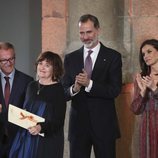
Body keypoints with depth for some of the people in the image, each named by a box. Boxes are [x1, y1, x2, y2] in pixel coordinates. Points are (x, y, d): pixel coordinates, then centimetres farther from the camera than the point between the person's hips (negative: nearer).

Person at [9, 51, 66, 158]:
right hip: (26, 138, 5)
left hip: (47, 141, -5)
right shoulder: (32, 86, 10)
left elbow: (59, 121, -12)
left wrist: (41, 127, -27)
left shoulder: (58, 90, -8)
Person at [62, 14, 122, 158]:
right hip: (78, 124, 2)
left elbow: (115, 90, -10)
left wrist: (89, 84, -22)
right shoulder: (70, 58, 8)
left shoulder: (113, 57, -1)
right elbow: (64, 92, 5)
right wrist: (74, 89, -18)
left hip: (104, 124, -2)